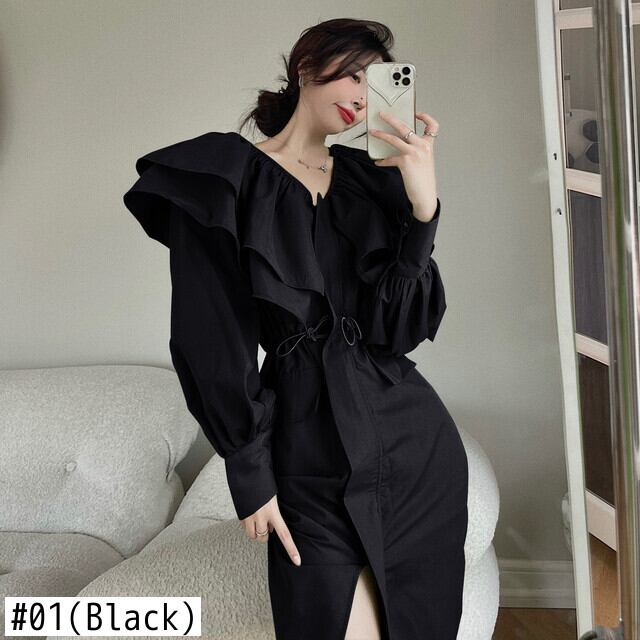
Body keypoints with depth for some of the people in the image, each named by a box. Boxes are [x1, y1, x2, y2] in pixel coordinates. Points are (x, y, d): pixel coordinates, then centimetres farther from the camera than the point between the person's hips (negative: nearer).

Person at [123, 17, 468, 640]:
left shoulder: (370, 181, 8)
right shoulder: (222, 181, -3)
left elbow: (400, 325, -3)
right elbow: (214, 342, -6)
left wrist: (423, 207, -14)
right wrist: (250, 477, -6)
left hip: (411, 427, 4)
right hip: (312, 446, -4)